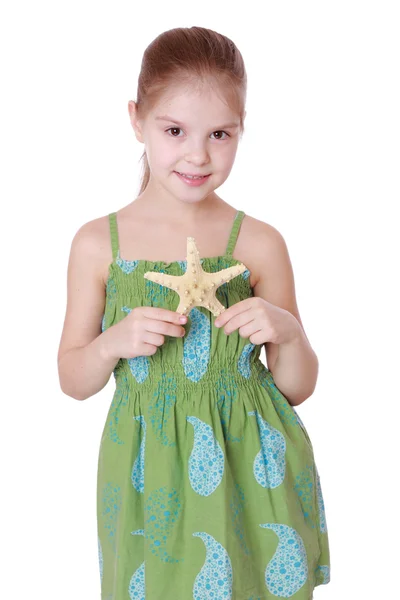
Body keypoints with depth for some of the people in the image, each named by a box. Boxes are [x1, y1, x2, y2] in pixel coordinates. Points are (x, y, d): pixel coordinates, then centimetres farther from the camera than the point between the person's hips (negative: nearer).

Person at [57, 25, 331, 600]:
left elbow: (298, 387, 3)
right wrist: (112, 343, -14)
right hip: (149, 475, 1)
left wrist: (287, 333, -16)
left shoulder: (260, 244, -4)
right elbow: (73, 380, 5)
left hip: (249, 471, 0)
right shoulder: (99, 242, -2)